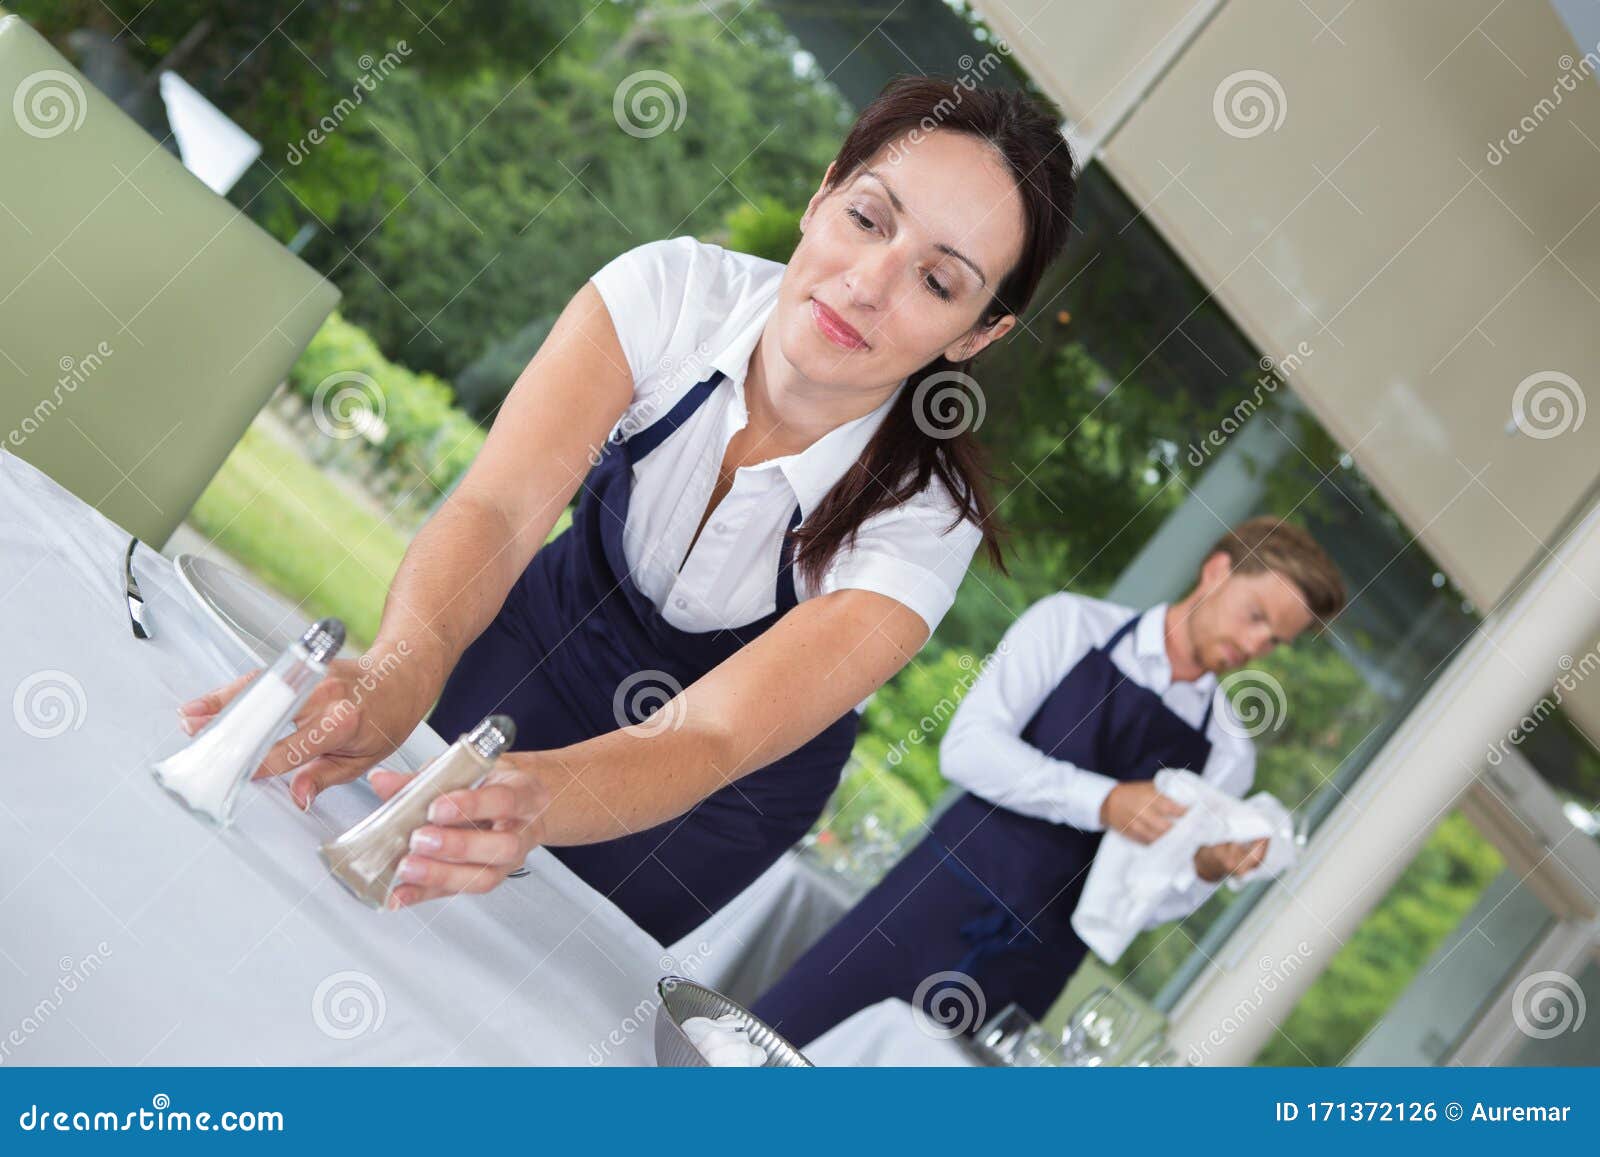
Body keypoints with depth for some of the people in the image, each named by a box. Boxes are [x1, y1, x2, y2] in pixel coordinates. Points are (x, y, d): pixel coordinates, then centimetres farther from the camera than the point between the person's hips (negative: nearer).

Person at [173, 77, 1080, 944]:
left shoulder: (924, 523, -34)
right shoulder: (674, 290, -29)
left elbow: (711, 740, -43)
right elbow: (500, 508, -39)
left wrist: (532, 799, -66)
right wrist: (402, 668, -62)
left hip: (704, 790, -1)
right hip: (554, 633, 2)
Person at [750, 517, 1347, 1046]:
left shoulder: (1226, 754, 6)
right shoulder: (1074, 625, -1)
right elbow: (967, 748, -11)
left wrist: (1205, 871, -15)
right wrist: (1102, 802, -21)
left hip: (1027, 976, 2)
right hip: (934, 902, -1)